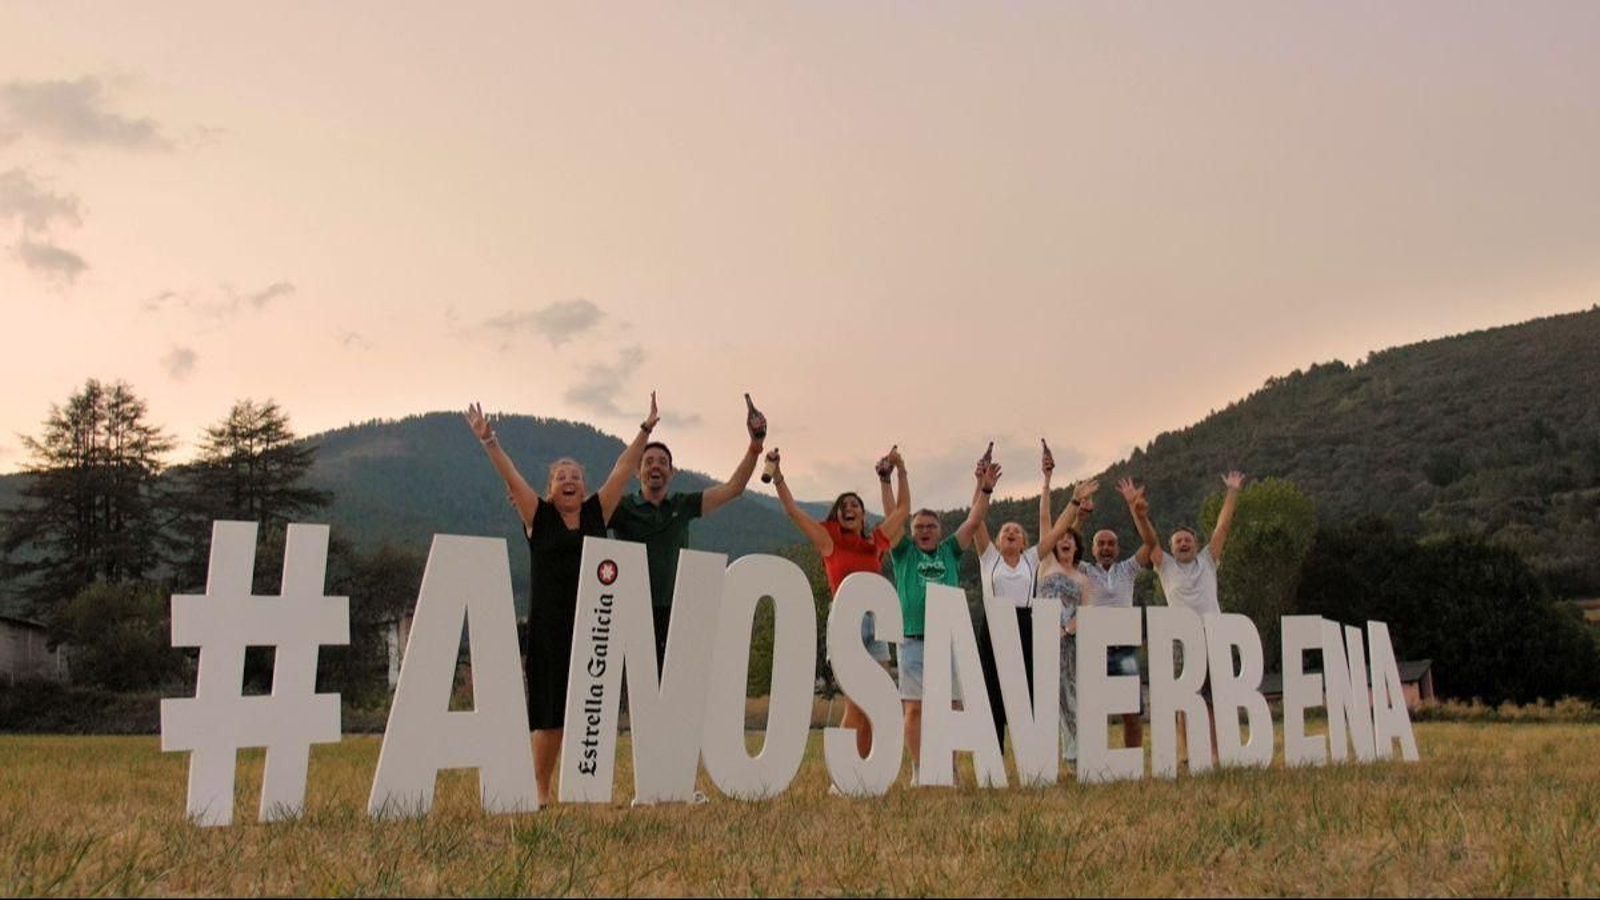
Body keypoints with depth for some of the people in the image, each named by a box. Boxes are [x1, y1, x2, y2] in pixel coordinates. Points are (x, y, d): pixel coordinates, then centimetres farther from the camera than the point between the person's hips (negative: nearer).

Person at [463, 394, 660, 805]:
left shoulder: (597, 513, 10)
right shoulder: (538, 516, 5)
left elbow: (623, 470, 9)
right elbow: (511, 477, -4)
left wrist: (645, 430, 8)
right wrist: (488, 441, -14)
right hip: (550, 627, -2)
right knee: (549, 712, 0)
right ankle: (540, 793, 10)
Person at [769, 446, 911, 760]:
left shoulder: (876, 542, 15)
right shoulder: (829, 542, 5)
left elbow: (902, 509, 23)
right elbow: (793, 510, 1)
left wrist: (899, 472, 20)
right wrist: (777, 476, -3)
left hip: (876, 622, 5)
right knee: (855, 707, -11)